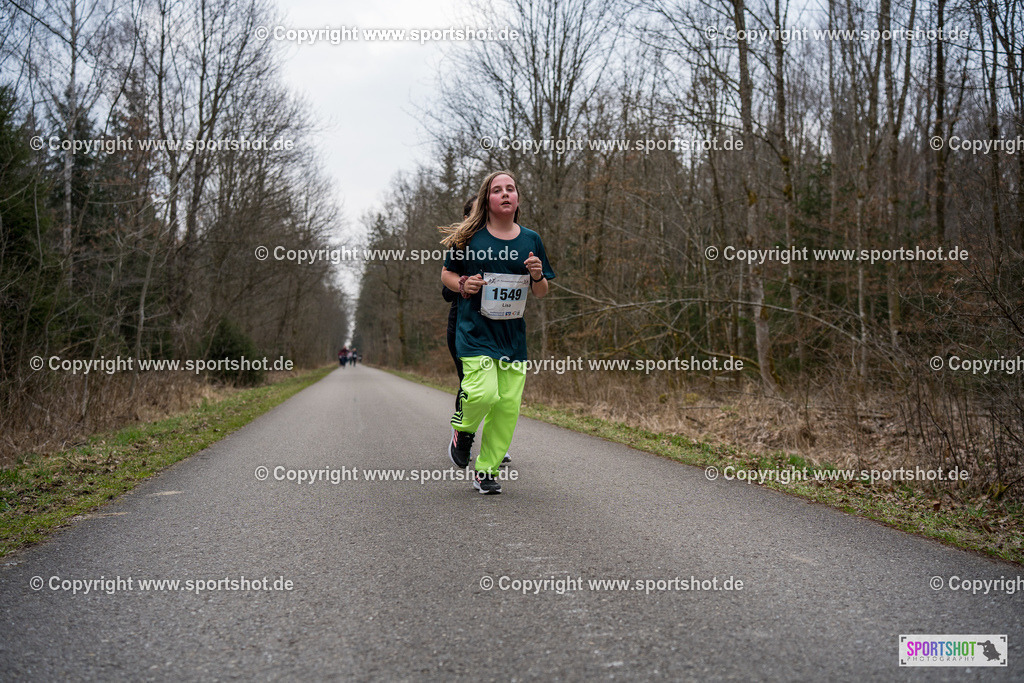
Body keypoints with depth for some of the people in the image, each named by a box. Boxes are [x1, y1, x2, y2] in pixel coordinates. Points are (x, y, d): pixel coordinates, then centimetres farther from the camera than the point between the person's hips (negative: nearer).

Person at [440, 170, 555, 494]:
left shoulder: (531, 240, 8)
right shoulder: (470, 237, 0)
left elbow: (541, 293, 13)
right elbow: (446, 273, 11)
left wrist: (538, 276, -8)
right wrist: (463, 284, -10)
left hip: (513, 334, 3)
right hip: (475, 330, -3)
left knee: (508, 404, -1)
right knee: (484, 393, -21)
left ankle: (486, 471, 15)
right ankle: (462, 429, 14)